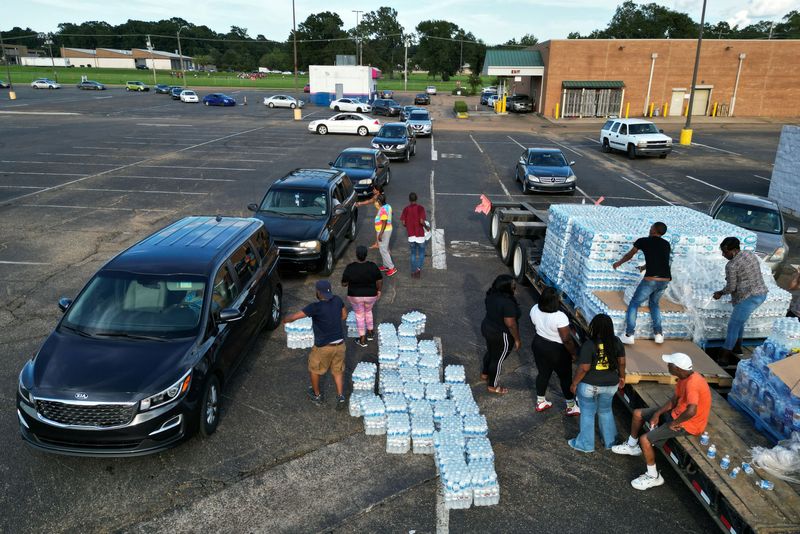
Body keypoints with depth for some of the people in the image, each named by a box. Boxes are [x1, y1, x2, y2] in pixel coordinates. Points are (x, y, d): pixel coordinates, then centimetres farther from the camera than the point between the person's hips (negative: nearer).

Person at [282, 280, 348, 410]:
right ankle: (340, 396, 10)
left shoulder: (316, 307, -24)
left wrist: (285, 320, 3)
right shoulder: (337, 300, -7)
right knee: (338, 371, 21)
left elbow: (294, 316, -17)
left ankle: (317, 395, 36)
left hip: (323, 347, -4)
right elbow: (344, 315, 12)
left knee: (314, 369, 21)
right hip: (339, 344, 5)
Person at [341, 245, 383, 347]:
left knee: (359, 315, 18)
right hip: (371, 295, 2)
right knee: (368, 311, 28)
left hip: (355, 296, -1)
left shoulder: (350, 268, -20)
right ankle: (370, 333, 38)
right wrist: (379, 290, 8)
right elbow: (380, 280, -9)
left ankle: (362, 339, 21)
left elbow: (344, 283, -11)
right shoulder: (372, 266, -17)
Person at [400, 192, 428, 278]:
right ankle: (418, 268, -5)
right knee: (421, 253, 14)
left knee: (413, 254, 16)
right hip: (420, 234, -3)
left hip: (411, 235, 3)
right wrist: (426, 226, 2)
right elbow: (422, 221, -19)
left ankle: (413, 271, 19)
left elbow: (403, 223, -3)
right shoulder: (420, 208, -10)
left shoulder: (406, 209, -1)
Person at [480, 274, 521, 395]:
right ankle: (492, 386, 29)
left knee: (490, 352, 29)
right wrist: (517, 339, -13)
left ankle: (485, 374, 49)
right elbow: (511, 324, -26)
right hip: (501, 335, -8)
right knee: (498, 359, 11)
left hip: (487, 328, 8)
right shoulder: (507, 303, -32)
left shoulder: (491, 295, -6)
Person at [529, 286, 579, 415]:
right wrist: (573, 353, -8)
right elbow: (567, 339, -24)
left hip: (538, 344, 6)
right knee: (565, 377, 15)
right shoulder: (560, 317, -31)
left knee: (543, 373, 23)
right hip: (557, 350, -6)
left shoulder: (534, 309, -12)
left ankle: (540, 402, 38)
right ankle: (571, 407, 31)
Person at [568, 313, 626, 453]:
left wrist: (574, 383, -9)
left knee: (587, 413, 12)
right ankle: (610, 441, 36)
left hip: (589, 385, -5)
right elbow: (622, 362, 2)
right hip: (610, 384, 5)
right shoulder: (617, 342, -8)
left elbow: (583, 368, -22)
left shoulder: (589, 345, -25)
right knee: (606, 410, 24)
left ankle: (586, 444, 24)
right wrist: (622, 377, 18)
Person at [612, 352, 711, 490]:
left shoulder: (692, 383, -32)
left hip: (687, 424, -10)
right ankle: (632, 446, 37)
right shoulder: (684, 378, -1)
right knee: (638, 413, 14)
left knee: (645, 440, -19)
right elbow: (674, 400, 9)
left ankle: (653, 477, 3)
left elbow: (691, 411, -44)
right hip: (677, 413, 10)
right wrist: (657, 414, -3)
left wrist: (673, 423, -26)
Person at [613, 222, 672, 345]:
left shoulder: (643, 241, 5)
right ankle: (658, 333, 21)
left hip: (651, 280, -5)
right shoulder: (667, 244, 17)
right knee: (654, 303, 27)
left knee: (634, 304, 9)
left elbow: (629, 256, 19)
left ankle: (629, 335, 3)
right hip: (665, 280, 5)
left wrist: (618, 263, 38)